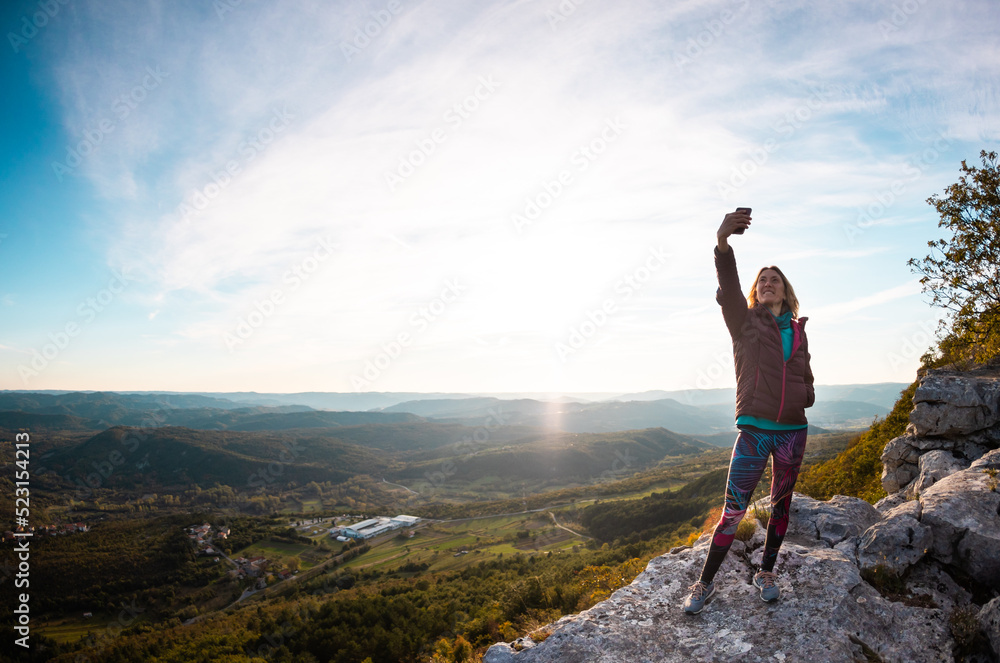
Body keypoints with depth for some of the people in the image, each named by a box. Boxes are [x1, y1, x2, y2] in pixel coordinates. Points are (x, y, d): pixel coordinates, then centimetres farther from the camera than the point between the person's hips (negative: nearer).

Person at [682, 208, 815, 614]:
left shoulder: (798, 331, 13)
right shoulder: (744, 321, 1)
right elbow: (727, 289, -21)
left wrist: (807, 396, 0)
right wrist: (723, 244, -39)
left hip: (793, 429, 5)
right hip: (754, 428, -4)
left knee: (781, 505, 15)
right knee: (733, 510, -5)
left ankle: (766, 572, 34)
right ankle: (706, 582, 8)